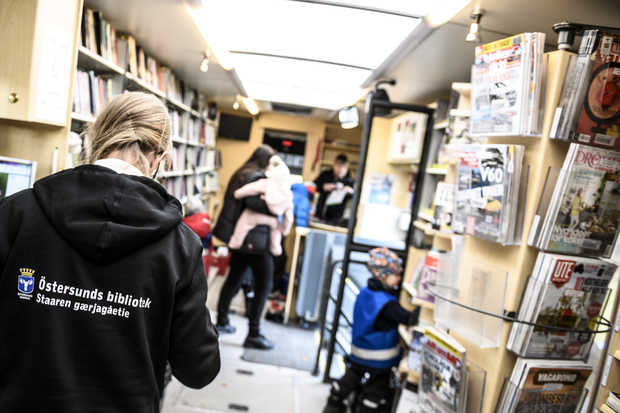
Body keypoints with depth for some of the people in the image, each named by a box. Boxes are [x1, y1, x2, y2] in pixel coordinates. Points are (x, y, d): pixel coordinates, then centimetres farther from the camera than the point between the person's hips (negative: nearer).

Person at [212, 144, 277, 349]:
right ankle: (253, 335, 6)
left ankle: (221, 322, 29)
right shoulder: (258, 177, -16)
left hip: (239, 236, 9)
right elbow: (254, 201, -33)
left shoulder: (242, 174, 13)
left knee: (234, 278, 19)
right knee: (263, 286, 0)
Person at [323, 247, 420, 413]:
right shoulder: (386, 303, -27)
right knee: (376, 389, 11)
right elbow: (408, 319, -27)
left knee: (350, 378, 22)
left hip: (359, 352, 8)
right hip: (378, 359, -7)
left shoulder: (365, 292, -3)